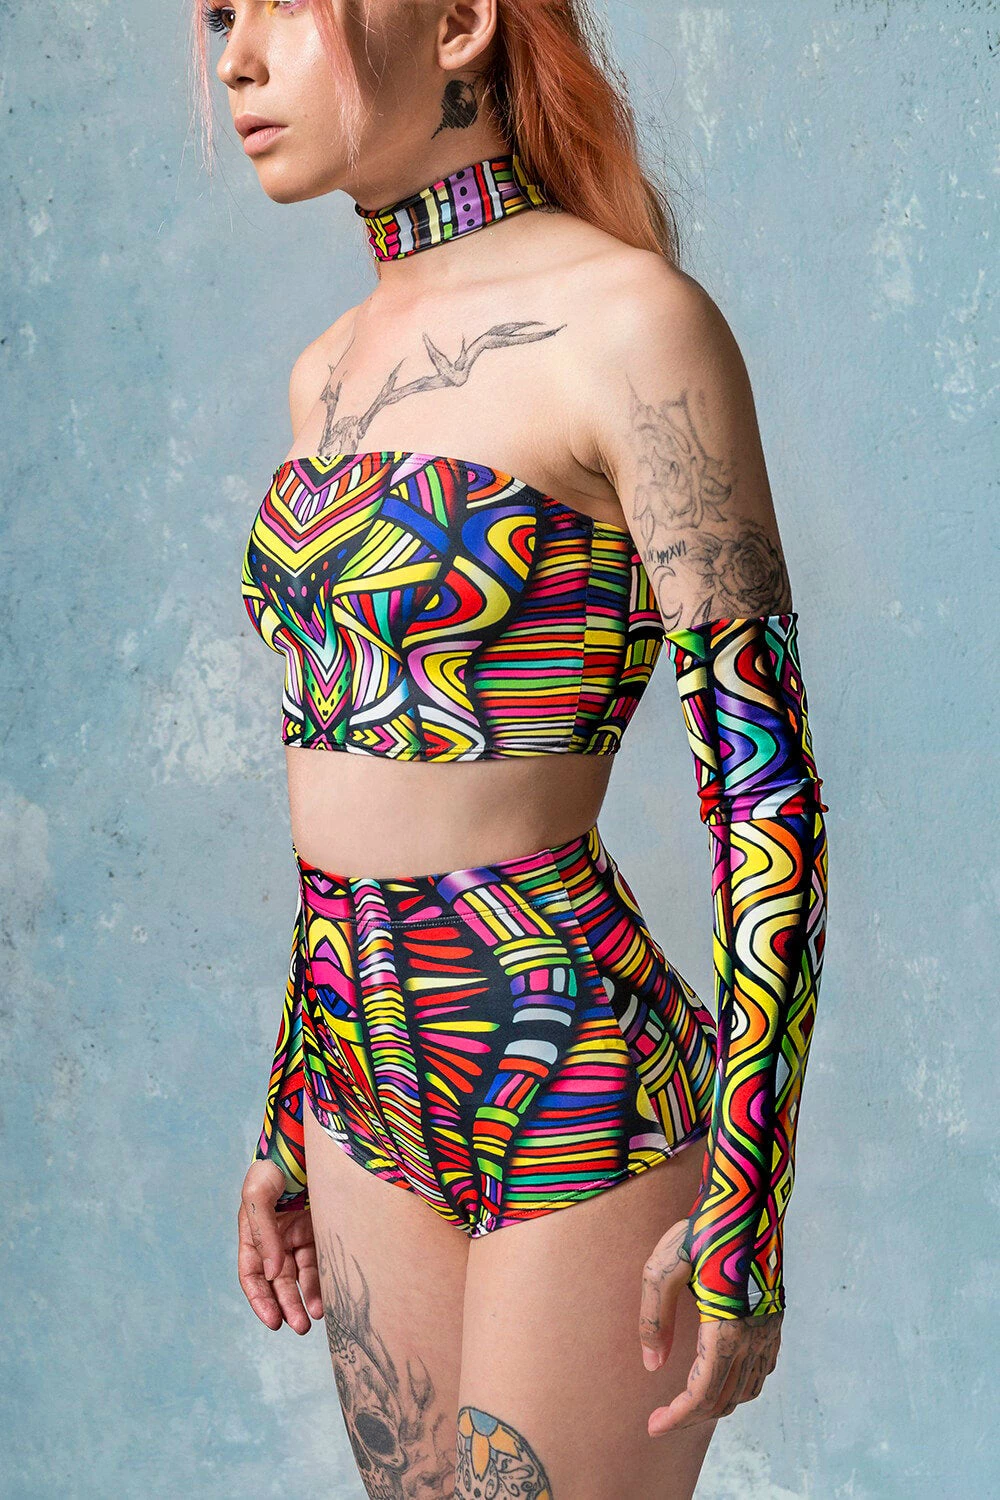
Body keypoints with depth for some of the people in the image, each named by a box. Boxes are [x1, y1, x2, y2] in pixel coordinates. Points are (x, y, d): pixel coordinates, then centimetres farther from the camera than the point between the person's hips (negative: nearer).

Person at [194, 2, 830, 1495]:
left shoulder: (629, 322, -14)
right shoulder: (332, 371, 8)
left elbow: (767, 785, -14)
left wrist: (743, 1215, -15)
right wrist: (287, 1125, 18)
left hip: (576, 1084, -7)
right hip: (371, 1089, 7)